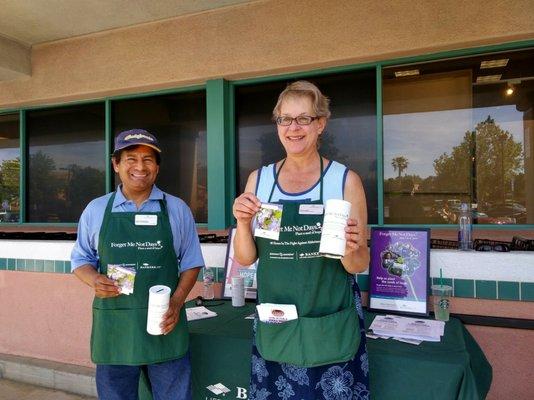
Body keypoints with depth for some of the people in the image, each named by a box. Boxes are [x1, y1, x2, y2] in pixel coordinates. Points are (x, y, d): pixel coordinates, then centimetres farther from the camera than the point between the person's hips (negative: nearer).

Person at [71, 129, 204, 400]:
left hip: (165, 323, -1)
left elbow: (190, 263, 5)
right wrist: (95, 281, -9)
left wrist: (177, 301, -10)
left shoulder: (177, 209, 3)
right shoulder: (96, 210, 6)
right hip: (113, 325, 1)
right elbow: (81, 260, 13)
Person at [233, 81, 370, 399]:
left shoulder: (346, 180, -7)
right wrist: (243, 223, -15)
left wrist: (351, 249, -24)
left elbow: (359, 266, -2)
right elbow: (246, 258, 3)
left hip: (331, 329, -2)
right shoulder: (259, 180, 1)